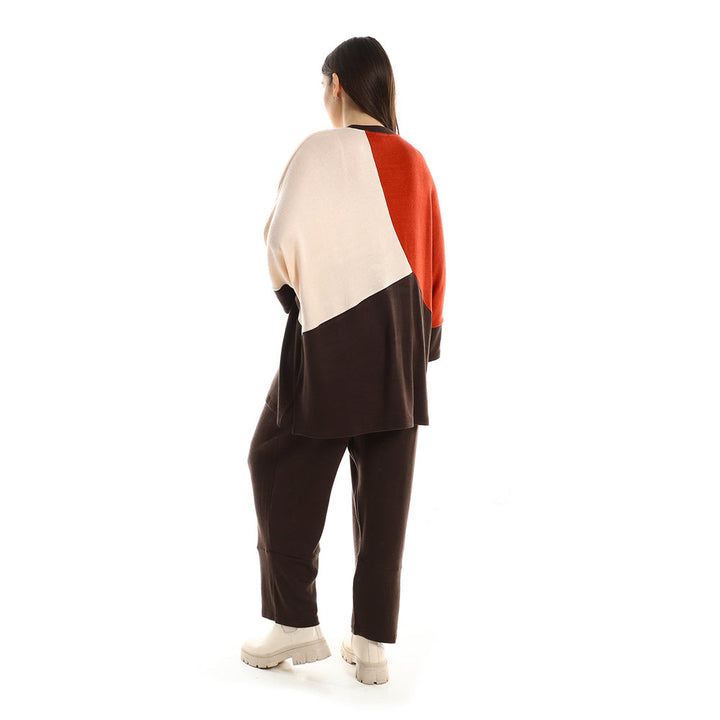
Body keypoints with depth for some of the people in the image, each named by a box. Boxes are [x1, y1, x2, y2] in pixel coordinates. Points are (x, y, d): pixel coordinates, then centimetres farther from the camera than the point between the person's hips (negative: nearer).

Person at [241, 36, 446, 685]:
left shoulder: (321, 151, -9)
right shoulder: (414, 162, 7)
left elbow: (284, 242, -14)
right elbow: (435, 260, 10)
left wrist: (292, 289, 6)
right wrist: (425, 334, 16)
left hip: (333, 335, -5)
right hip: (404, 337, 6)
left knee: (283, 468, 9)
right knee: (384, 488, 7)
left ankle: (296, 624, 12)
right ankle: (373, 643, 11)